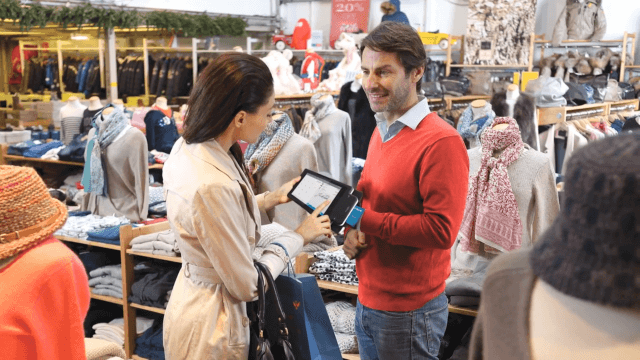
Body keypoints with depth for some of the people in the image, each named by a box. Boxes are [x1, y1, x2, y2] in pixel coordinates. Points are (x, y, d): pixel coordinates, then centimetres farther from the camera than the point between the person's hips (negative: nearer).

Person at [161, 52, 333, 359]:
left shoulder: (188, 147, -6)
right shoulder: (213, 186, -34)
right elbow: (248, 286, -22)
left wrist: (270, 199, 9)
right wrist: (297, 237, -12)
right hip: (210, 331, -9)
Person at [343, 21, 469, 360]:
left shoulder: (441, 141, -18)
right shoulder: (381, 131, 8)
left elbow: (441, 230, -22)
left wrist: (366, 221, -19)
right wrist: (353, 230, -4)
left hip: (409, 313, -7)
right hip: (368, 300, 8)